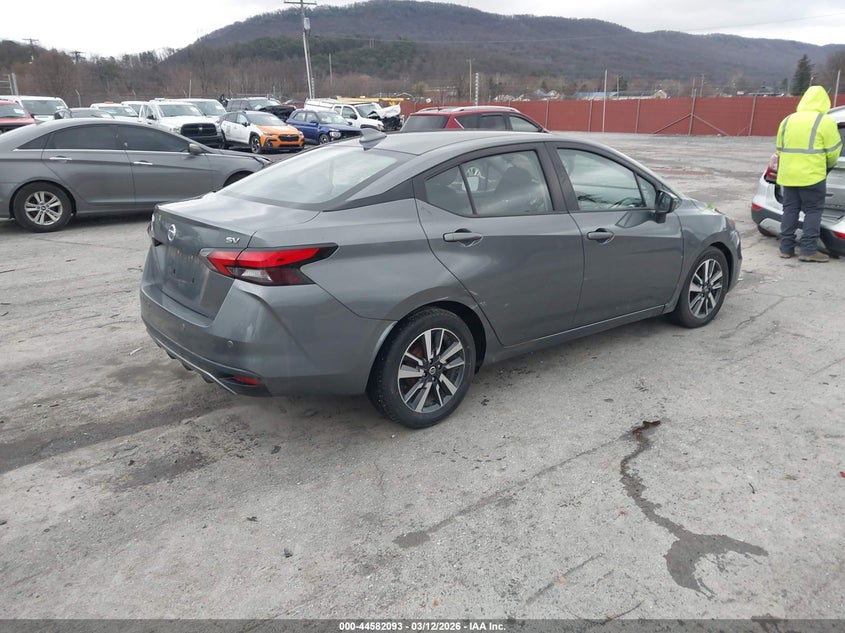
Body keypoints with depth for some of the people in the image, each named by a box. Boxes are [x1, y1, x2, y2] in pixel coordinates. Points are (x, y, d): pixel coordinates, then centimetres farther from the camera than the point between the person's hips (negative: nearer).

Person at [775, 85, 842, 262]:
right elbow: (834, 150, -2)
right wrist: (829, 165, 16)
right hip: (812, 175, -5)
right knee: (813, 211, 0)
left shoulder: (787, 120, 12)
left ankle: (786, 248, 11)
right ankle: (808, 250, -2)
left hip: (788, 175, 5)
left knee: (790, 210, 11)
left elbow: (779, 149, 16)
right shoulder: (825, 121, -6)